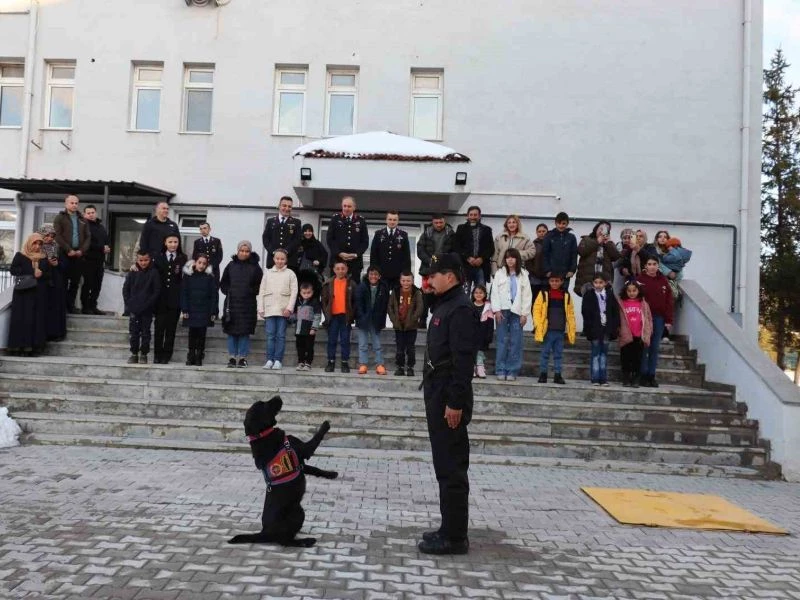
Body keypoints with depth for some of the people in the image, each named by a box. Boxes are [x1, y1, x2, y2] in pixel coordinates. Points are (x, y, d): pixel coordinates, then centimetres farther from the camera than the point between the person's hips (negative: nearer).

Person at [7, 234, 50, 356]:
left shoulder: (44, 258, 14)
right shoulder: (20, 256, 5)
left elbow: (49, 274, 12)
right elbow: (13, 270, -5)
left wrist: (41, 274, -11)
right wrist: (32, 273, -13)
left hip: (39, 293, 3)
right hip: (23, 293, -3)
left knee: (38, 319, -1)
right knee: (23, 318, -7)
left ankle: (35, 346, 1)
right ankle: (21, 346, -6)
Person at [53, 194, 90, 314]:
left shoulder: (82, 220, 17)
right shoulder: (60, 218, 5)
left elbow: (87, 237, 11)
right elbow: (58, 236, -5)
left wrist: (82, 250, -5)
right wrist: (68, 250, -13)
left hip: (79, 255, 4)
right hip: (64, 254, -3)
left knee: (75, 282, 4)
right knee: (63, 282, -4)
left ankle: (71, 305, 10)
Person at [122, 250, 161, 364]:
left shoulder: (154, 273, -5)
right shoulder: (132, 272, 2)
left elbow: (157, 291, -6)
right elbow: (125, 289, 7)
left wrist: (147, 304, -13)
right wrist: (129, 303, -3)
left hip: (147, 310, -2)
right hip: (133, 309, 2)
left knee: (145, 333, 5)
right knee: (133, 332, 7)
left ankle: (144, 354, 14)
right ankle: (134, 353, 17)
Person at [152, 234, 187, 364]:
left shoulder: (183, 258, 4)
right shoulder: (158, 257, 9)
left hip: (175, 298, -1)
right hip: (161, 298, 1)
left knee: (171, 328, 5)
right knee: (159, 327, 2)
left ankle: (167, 355, 13)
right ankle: (157, 354, 12)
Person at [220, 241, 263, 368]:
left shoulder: (255, 267, 3)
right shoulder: (231, 265, 9)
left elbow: (260, 285, 3)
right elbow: (223, 283, 15)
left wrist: (251, 292, -6)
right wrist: (228, 292, 1)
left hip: (248, 305, -2)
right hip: (231, 303, 2)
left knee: (245, 332, -1)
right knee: (231, 332, 3)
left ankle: (242, 358, 5)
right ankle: (232, 357, 10)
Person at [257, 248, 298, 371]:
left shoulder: (290, 274, 5)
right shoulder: (268, 273, 12)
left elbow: (294, 292, 0)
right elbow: (261, 291, 10)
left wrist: (289, 308, -10)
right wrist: (261, 308, 4)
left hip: (283, 309, -2)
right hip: (269, 308, 2)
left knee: (281, 335, 0)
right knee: (270, 335, 1)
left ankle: (278, 360, 3)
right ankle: (270, 360, 4)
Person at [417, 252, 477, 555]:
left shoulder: (460, 309, -15)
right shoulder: (445, 306, 16)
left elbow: (463, 360, -21)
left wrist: (455, 402, -23)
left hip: (449, 399, -10)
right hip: (438, 394, 10)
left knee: (451, 468, -4)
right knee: (445, 465, 15)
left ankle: (455, 537, 4)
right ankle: (450, 529, 24)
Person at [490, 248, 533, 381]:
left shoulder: (523, 274, 8)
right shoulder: (499, 273, 7)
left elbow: (527, 295, 6)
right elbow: (494, 293, 3)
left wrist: (525, 313, -1)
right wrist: (496, 310, -7)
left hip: (517, 311, 1)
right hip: (502, 310, 0)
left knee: (515, 342, 0)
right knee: (502, 341, -1)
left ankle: (513, 371, 5)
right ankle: (501, 370, 4)